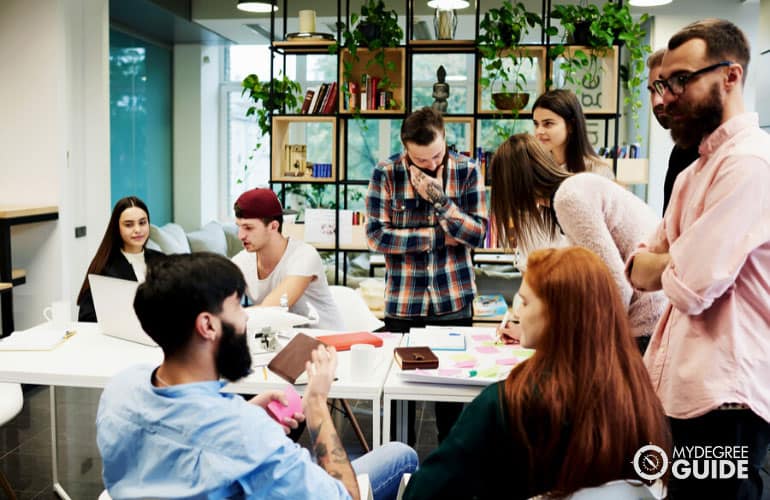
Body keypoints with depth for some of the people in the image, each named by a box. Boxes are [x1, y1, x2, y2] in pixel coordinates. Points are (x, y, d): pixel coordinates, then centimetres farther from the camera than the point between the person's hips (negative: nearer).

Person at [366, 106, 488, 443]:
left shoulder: (466, 171, -1)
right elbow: (376, 235, -11)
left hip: (454, 301, 1)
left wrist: (440, 200, -19)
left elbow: (478, 235, -6)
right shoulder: (386, 174, -5)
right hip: (402, 303, 0)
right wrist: (439, 236, -11)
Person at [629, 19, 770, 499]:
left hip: (723, 397, -9)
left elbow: (691, 285, -23)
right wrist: (678, 263, -8)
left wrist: (661, 265, -2)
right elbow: (641, 268, 12)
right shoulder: (697, 169, 16)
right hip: (682, 388, 9)